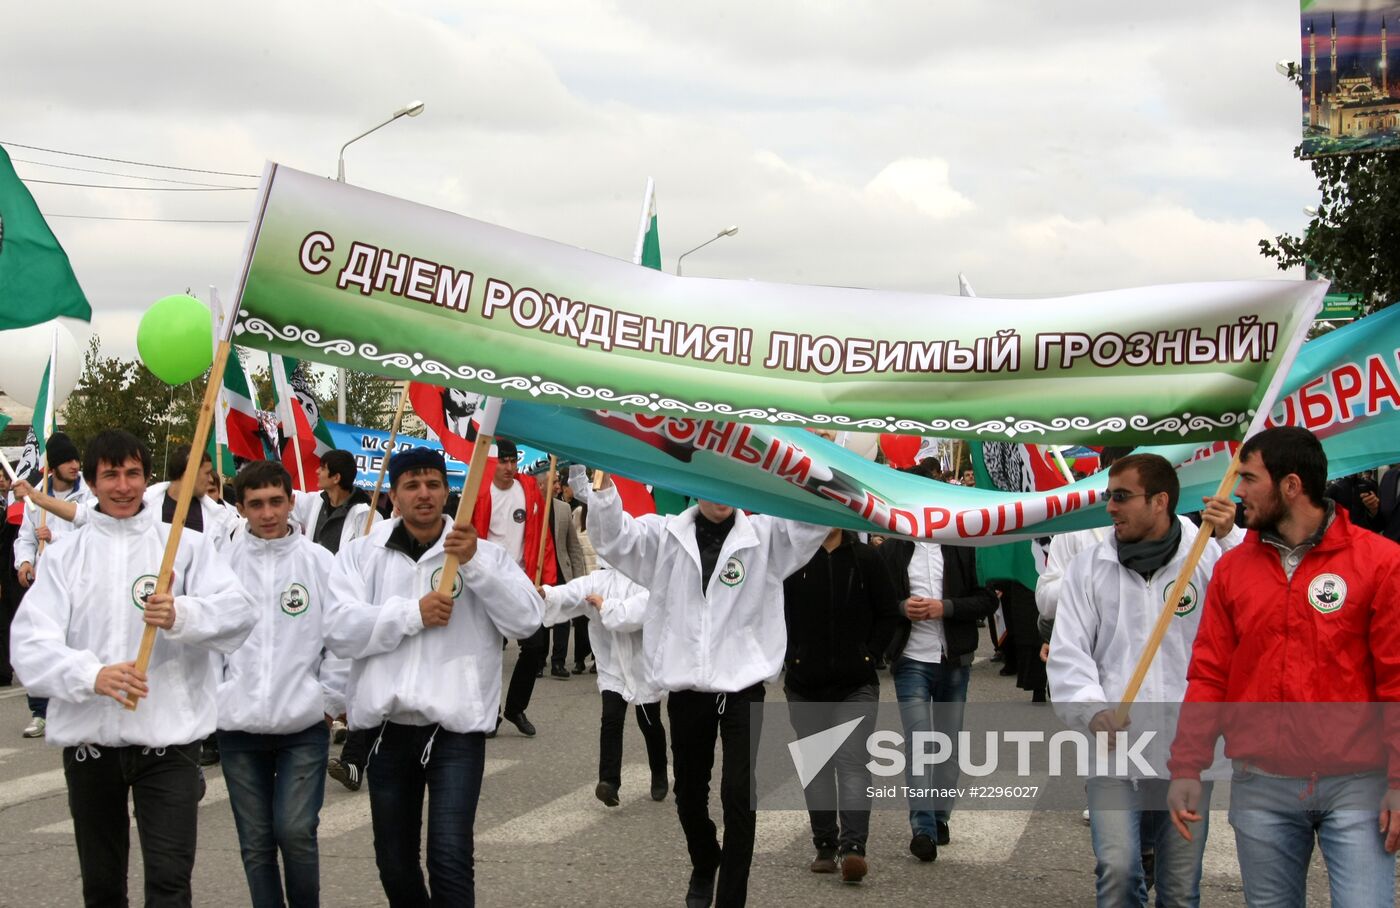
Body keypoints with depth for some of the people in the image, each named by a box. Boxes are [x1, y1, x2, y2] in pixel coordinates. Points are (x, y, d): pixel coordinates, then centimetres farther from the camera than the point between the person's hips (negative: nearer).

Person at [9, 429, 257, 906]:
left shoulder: (186, 545, 3)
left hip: (168, 738, -2)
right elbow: (29, 643, -7)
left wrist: (182, 615, -32)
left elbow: (239, 611, -11)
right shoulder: (63, 555, 6)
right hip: (88, 740, 2)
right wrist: (92, 674, -25)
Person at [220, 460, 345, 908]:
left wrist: (330, 701, 0)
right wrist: (212, 699, 1)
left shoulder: (320, 562, -2)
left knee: (296, 832, -8)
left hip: (304, 725, -1)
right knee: (256, 842, 9)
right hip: (237, 727, 1)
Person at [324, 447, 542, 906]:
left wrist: (474, 564, -20)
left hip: (456, 727, -2)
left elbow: (527, 618, -10)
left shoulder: (483, 553, 3)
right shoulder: (362, 554, 5)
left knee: (450, 859, -15)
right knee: (394, 865, 14)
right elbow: (340, 631, -7)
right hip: (387, 727, 3)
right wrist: (413, 614, -17)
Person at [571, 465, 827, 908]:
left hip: (743, 687, -2)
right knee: (689, 793, 16)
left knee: (739, 794, -7)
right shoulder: (666, 534, 3)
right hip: (685, 687, 2)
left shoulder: (765, 535, 0)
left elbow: (814, 515, -10)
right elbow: (613, 537, -8)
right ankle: (704, 865, 44)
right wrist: (602, 480, -24)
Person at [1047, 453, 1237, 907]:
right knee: (1117, 870, -14)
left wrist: (1232, 541, -20)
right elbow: (1067, 652, 1)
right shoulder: (1090, 566, 6)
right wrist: (1092, 709, -15)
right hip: (1113, 749, 0)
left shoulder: (1211, 558, 0)